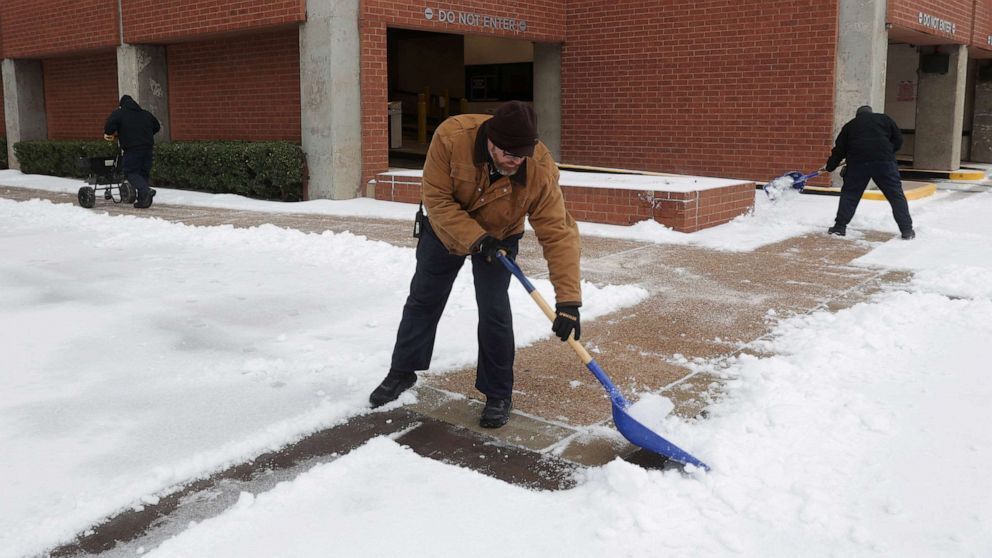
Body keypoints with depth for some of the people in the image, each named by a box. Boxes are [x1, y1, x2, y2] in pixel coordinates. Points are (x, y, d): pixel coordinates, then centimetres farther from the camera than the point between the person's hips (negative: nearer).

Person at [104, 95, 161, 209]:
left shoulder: (119, 113, 3)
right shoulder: (146, 114, 18)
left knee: (131, 172, 1)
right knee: (144, 172, 11)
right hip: (148, 148, 5)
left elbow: (110, 124, -12)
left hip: (132, 149, -5)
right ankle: (143, 200, 10)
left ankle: (146, 191, -22)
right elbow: (157, 127, 26)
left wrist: (108, 134, 8)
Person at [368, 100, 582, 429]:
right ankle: (402, 372, 34)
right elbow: (436, 199, -28)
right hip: (444, 229, 1)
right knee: (423, 301, 13)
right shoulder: (452, 136, -37)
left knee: (494, 313, -10)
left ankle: (498, 396, 9)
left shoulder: (541, 171, -35)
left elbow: (559, 234, -35)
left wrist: (568, 300, -40)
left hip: (499, 238, -1)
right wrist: (475, 239, -37)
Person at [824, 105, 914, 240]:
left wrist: (829, 166, 32)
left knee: (849, 194, 14)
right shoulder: (884, 119, 19)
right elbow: (898, 140, 14)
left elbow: (839, 149, 21)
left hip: (858, 162, 1)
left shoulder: (850, 125, 21)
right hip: (884, 161, 0)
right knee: (896, 195, 5)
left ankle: (840, 227, 11)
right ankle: (907, 230, 4)